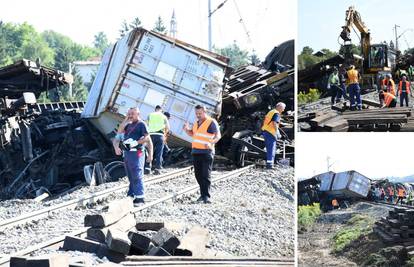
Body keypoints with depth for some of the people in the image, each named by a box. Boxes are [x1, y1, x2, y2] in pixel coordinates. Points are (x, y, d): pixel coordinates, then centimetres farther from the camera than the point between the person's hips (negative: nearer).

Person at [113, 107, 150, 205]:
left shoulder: (141, 124, -5)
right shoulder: (129, 125, 19)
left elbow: (147, 138, -14)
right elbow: (119, 131, 14)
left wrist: (136, 142, -24)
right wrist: (125, 120, 7)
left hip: (136, 152, -8)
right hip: (127, 152, 8)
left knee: (137, 176, -10)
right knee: (131, 176, 14)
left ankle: (139, 197, -10)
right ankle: (131, 195, 21)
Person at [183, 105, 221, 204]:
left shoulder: (211, 122, -7)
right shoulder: (196, 123, 17)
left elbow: (218, 135, -14)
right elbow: (192, 134, 30)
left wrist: (211, 143, -32)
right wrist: (187, 129, 8)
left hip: (206, 152, -8)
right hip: (195, 152, 8)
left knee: (206, 175, -10)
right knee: (198, 174, 9)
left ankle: (206, 196, -11)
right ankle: (203, 194, 17)